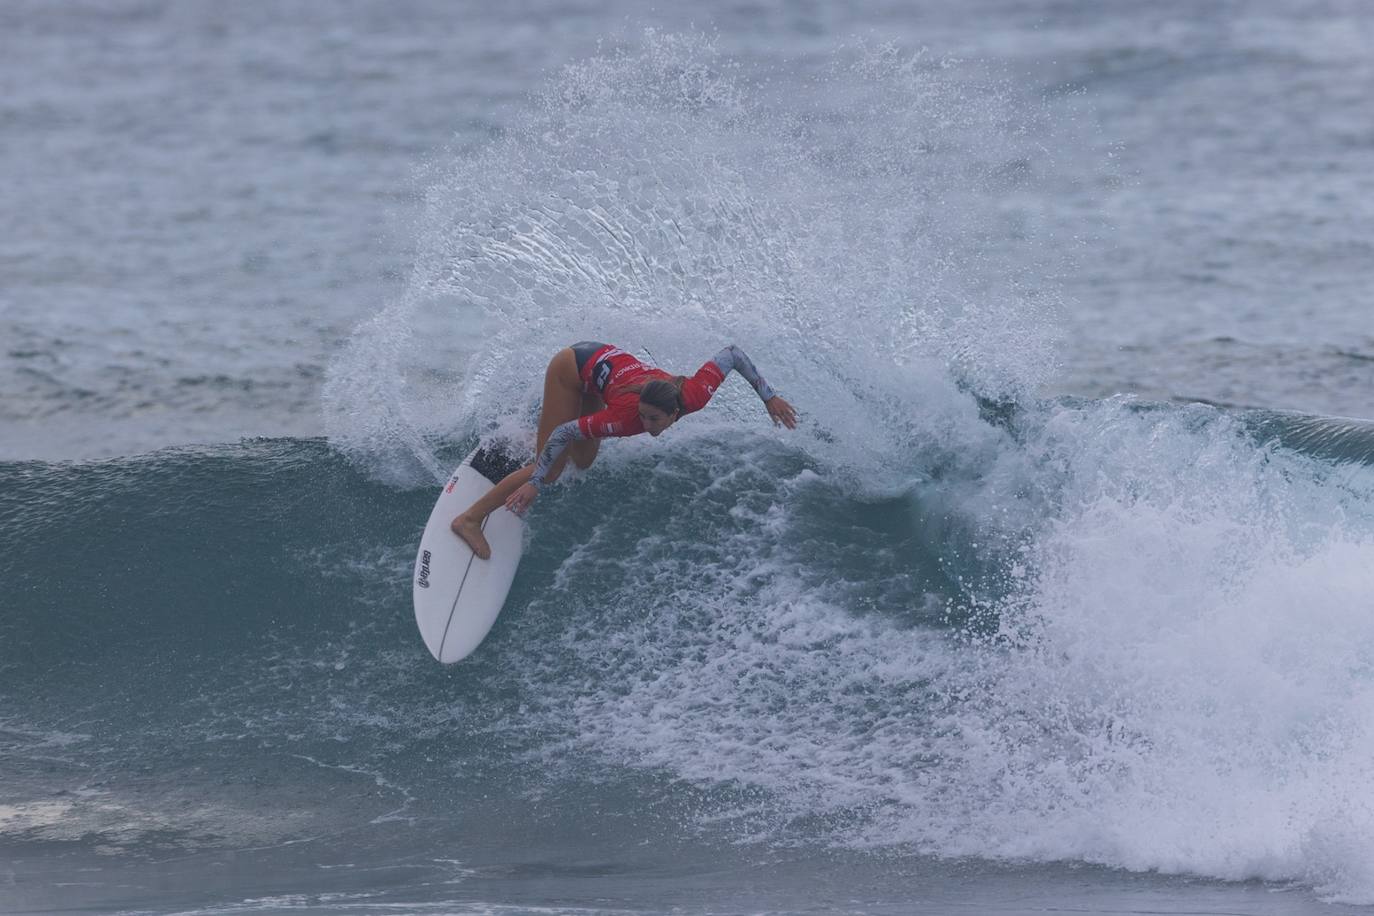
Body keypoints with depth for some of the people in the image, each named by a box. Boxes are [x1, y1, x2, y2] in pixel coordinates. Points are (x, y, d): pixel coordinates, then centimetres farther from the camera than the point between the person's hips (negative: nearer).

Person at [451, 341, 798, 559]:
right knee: (551, 470, -9)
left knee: (584, 462, 17)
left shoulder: (695, 396, -31)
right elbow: (566, 432, -34)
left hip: (603, 358, 6)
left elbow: (731, 354, -17)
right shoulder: (628, 417, -42)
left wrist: (768, 396, -10)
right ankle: (470, 519, -1)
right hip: (571, 369, -6)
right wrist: (534, 484, -35)